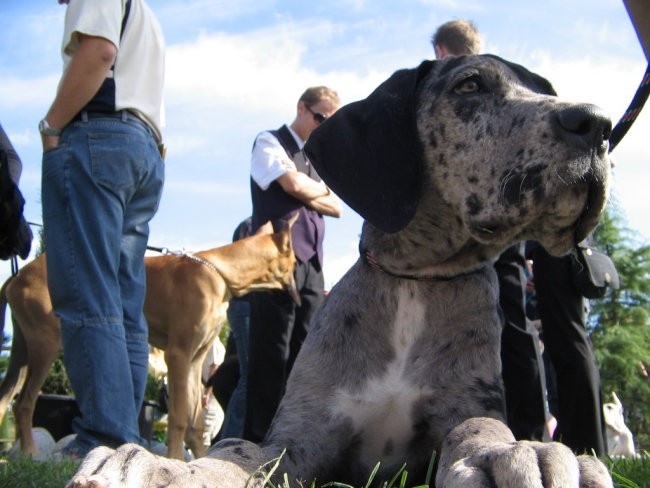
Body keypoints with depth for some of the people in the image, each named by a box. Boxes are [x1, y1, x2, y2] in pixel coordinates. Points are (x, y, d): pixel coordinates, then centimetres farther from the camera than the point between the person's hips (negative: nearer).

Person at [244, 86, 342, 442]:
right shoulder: (269, 142, 6)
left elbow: (337, 208, 17)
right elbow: (294, 185, -11)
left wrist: (307, 195, 1)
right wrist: (322, 191, 8)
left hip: (311, 265, 7)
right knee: (271, 353, -9)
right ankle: (258, 438, -7)